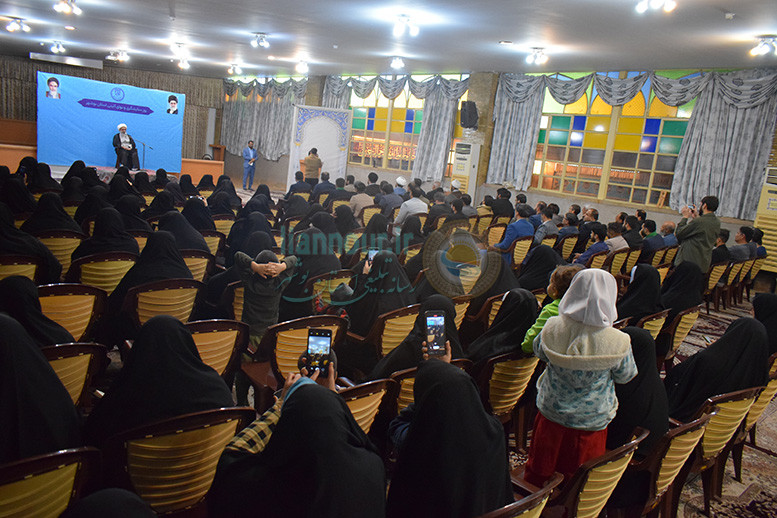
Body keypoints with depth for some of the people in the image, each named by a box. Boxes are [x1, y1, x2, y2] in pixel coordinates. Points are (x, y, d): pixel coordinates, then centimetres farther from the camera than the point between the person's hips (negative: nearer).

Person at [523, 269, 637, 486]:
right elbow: (626, 376, -5)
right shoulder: (618, 343, -25)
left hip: (551, 413, 2)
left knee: (540, 471, 25)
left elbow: (538, 350, 1)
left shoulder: (552, 328, -20)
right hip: (592, 420, -2)